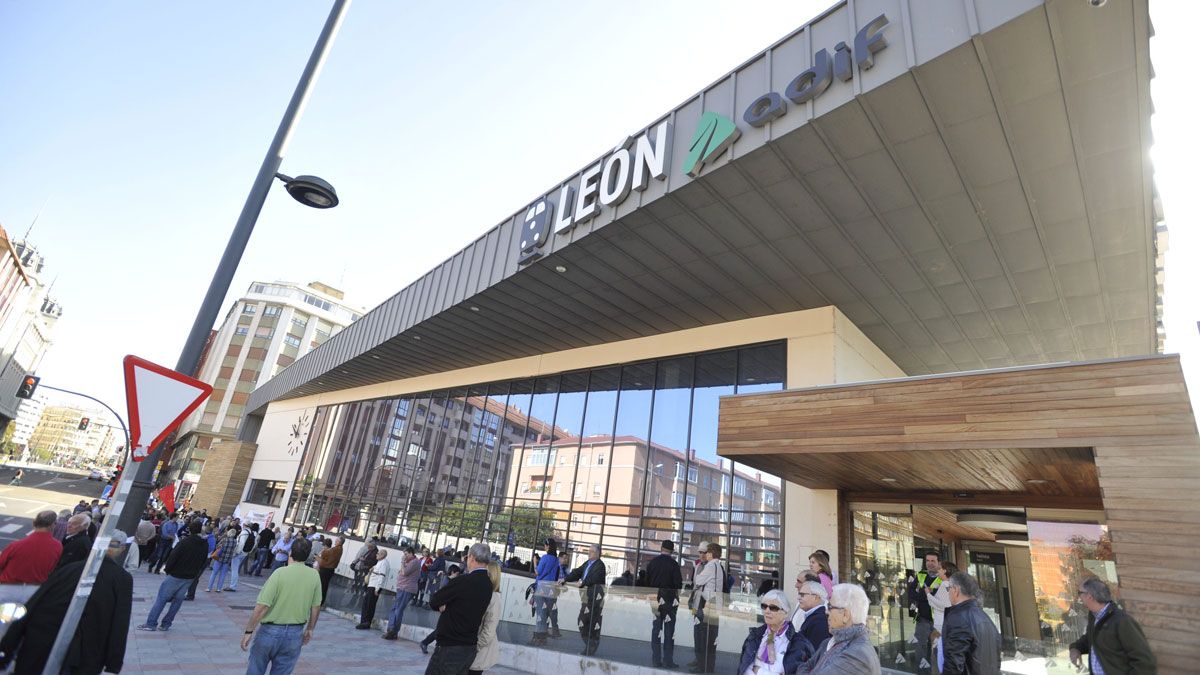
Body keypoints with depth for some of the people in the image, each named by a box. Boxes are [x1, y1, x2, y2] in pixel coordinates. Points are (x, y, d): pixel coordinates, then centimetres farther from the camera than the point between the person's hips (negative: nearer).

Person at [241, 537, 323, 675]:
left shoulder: (280, 573, -16)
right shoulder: (314, 575, -5)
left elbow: (261, 607, -18)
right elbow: (316, 607, 3)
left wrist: (248, 631, -6)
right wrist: (310, 629, 17)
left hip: (270, 631, -2)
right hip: (295, 634, 2)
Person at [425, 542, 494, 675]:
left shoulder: (462, 581, -19)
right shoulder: (488, 584, 3)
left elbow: (433, 602, -9)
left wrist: (443, 606, 9)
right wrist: (447, 606, -3)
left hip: (450, 648, -7)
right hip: (470, 648, 7)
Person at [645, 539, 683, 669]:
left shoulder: (652, 562, 3)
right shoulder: (673, 564, -10)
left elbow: (647, 582, 6)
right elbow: (678, 584, -11)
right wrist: (676, 598, 2)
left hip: (654, 599, 4)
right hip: (669, 600, -3)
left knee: (655, 629, 8)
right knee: (669, 630, 4)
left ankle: (656, 659, 12)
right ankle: (668, 660, 5)